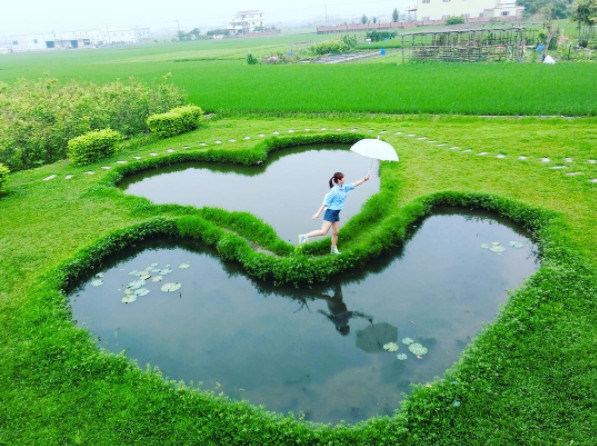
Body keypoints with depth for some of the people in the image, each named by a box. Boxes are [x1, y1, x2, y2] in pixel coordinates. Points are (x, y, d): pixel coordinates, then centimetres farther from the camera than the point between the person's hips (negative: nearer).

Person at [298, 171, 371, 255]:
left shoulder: (344, 188, 5)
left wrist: (365, 179, 16)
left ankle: (334, 249, 27)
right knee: (323, 231, -11)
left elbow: (354, 184, 18)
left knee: (336, 232, 13)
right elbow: (325, 202, -17)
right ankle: (304, 236, -6)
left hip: (336, 213, 8)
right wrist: (318, 213, -17)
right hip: (331, 212, -8)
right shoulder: (334, 190, -18)